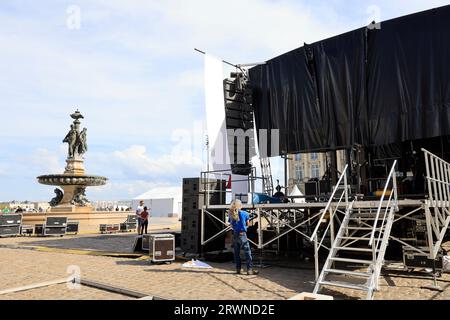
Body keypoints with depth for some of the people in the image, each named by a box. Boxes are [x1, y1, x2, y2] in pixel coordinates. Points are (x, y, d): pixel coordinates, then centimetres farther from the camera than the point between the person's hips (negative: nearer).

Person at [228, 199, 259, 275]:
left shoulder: (231, 214, 6)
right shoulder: (244, 213, -4)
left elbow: (231, 225, 12)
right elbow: (248, 224, 7)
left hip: (234, 234, 5)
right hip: (242, 234, -4)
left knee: (236, 253, 12)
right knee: (247, 252, 0)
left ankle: (238, 269, 17)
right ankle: (250, 269, -2)